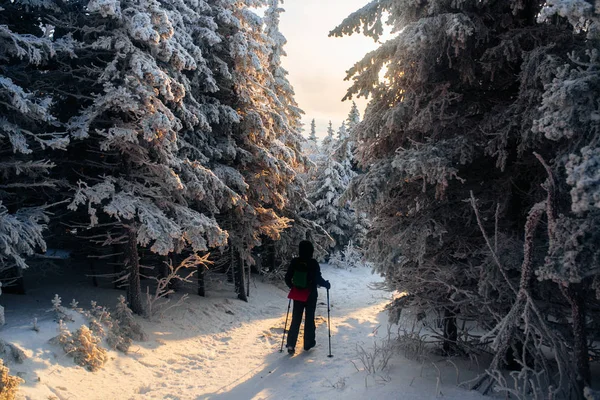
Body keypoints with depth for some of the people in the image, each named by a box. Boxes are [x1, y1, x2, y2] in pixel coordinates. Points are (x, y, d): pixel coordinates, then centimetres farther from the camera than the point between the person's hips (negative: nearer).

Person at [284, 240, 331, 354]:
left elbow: (287, 278, -1)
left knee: (295, 319, 10)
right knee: (309, 319, 13)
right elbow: (318, 279, -15)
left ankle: (291, 344, 0)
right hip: (311, 295, -2)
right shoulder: (313, 263, -15)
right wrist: (327, 284, 4)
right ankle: (308, 343, 21)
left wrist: (292, 287, 18)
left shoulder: (294, 262, -5)